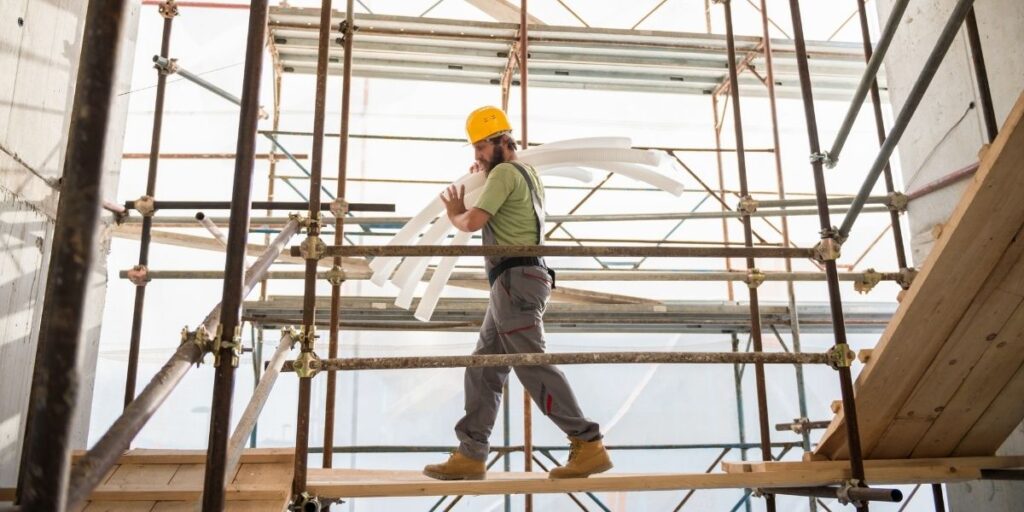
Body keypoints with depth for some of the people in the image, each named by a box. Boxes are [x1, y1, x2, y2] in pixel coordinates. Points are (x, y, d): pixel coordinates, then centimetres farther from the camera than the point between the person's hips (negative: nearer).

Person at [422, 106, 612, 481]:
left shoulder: (505, 172, -6)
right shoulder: (526, 174, 25)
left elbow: (473, 222, -14)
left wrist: (454, 213, 9)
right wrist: (484, 172, 27)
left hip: (515, 280, -10)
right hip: (515, 283, 10)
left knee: (533, 366, -11)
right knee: (483, 370, 8)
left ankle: (588, 445, -8)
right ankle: (470, 455, 11)